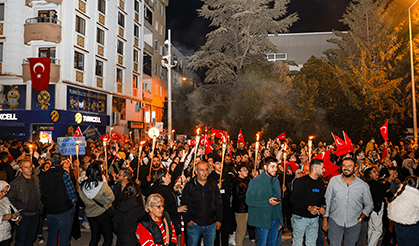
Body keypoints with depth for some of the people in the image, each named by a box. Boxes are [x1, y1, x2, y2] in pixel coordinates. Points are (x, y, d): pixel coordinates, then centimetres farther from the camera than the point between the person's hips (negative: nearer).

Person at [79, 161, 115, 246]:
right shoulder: (103, 186, -26)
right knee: (108, 238, 9)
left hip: (90, 214, 6)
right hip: (103, 214, -5)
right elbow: (111, 198, -12)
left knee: (94, 237, 21)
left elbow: (83, 199, 5)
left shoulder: (82, 186, -10)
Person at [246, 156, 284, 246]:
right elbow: (249, 200, -14)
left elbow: (278, 200, 16)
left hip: (276, 220, 6)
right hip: (263, 221, -6)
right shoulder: (256, 182, -10)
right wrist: (267, 202, -20)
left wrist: (280, 221, 13)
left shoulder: (276, 181, 11)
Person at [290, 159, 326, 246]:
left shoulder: (321, 183, 10)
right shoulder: (301, 182, -13)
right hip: (300, 217, -6)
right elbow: (294, 199, -18)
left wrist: (323, 206, -2)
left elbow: (322, 198, 19)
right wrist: (308, 207, -26)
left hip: (314, 218, 6)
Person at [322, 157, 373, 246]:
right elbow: (327, 201, 1)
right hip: (335, 222, -1)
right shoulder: (333, 181, -4)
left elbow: (369, 205, 9)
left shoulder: (363, 186, -4)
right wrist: (325, 219, 1)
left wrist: (360, 219, 1)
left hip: (354, 224, 1)